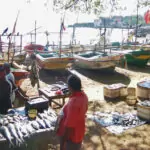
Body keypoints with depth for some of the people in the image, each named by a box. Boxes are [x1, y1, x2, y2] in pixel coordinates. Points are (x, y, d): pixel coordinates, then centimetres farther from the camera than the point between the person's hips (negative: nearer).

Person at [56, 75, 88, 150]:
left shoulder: (73, 103, -34)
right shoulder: (83, 95, -7)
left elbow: (69, 126, -29)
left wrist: (62, 143, -18)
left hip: (71, 136, -8)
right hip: (78, 133, 8)